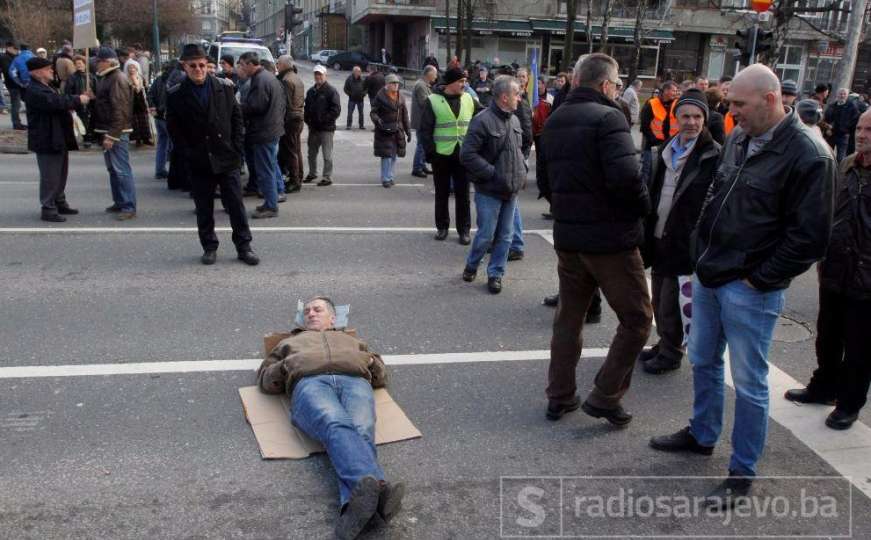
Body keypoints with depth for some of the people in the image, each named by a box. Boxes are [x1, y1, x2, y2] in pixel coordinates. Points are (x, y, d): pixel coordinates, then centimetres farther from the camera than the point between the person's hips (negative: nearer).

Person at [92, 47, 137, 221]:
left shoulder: (118, 79, -15)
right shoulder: (106, 77, 17)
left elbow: (119, 110, -21)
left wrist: (112, 135, -24)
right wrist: (106, 134, 15)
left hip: (117, 133, -10)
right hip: (107, 131, 10)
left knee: (122, 170, -8)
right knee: (113, 169, 16)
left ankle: (129, 207, -5)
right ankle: (119, 202, 25)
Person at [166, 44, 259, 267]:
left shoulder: (225, 87, 1)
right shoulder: (176, 95, -1)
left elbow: (237, 118, 6)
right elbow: (173, 128, 3)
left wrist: (236, 147, -2)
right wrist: (188, 153, -5)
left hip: (227, 159, 0)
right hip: (199, 163, 0)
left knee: (236, 204, 3)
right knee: (204, 209, 9)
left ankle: (243, 246, 14)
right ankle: (209, 247, 22)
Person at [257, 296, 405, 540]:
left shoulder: (351, 339, 44)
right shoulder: (290, 341, 43)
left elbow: (380, 376, 35)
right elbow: (265, 380, 31)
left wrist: (371, 361, 13)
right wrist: (286, 366, 10)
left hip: (355, 381, 2)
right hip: (309, 382, -1)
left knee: (361, 432, -36)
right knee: (337, 427, -39)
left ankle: (355, 503, -64)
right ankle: (375, 487, -67)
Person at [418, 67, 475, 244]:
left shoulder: (468, 99, 3)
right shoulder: (434, 100, -7)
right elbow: (425, 130, -5)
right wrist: (430, 152, -11)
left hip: (463, 155, 2)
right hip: (441, 155, -2)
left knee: (463, 194, 6)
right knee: (442, 194, 10)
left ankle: (464, 229, 15)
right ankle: (442, 226, 24)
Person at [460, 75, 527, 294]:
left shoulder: (514, 120, 9)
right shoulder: (483, 120, -16)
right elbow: (467, 154, -19)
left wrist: (522, 170, 7)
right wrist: (493, 173, -20)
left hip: (511, 191, 7)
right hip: (489, 191, -7)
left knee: (505, 236, 9)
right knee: (486, 235, 1)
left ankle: (495, 274, 23)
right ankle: (471, 266, 26)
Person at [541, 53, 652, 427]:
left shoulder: (554, 121, 11)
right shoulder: (608, 117, -15)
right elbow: (626, 175, -25)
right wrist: (643, 206, -9)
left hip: (567, 235, 8)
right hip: (610, 237, -7)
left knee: (568, 318, 17)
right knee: (637, 318, 7)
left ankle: (559, 398, 24)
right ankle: (605, 397, 7)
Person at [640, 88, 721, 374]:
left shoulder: (714, 155, -11)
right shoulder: (666, 149, 9)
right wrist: (647, 229, 12)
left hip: (684, 242, -6)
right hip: (659, 237, 7)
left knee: (671, 302, 1)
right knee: (659, 299, 17)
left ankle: (671, 353, 18)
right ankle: (664, 343, 33)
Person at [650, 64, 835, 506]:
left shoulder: (807, 155, -17)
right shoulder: (738, 138, 7)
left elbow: (810, 237, -17)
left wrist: (759, 279, -14)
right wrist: (702, 253, 10)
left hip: (749, 289, -8)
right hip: (709, 276, 8)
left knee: (749, 382, 3)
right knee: (703, 361, 21)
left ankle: (742, 473, 19)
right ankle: (702, 435, 42)